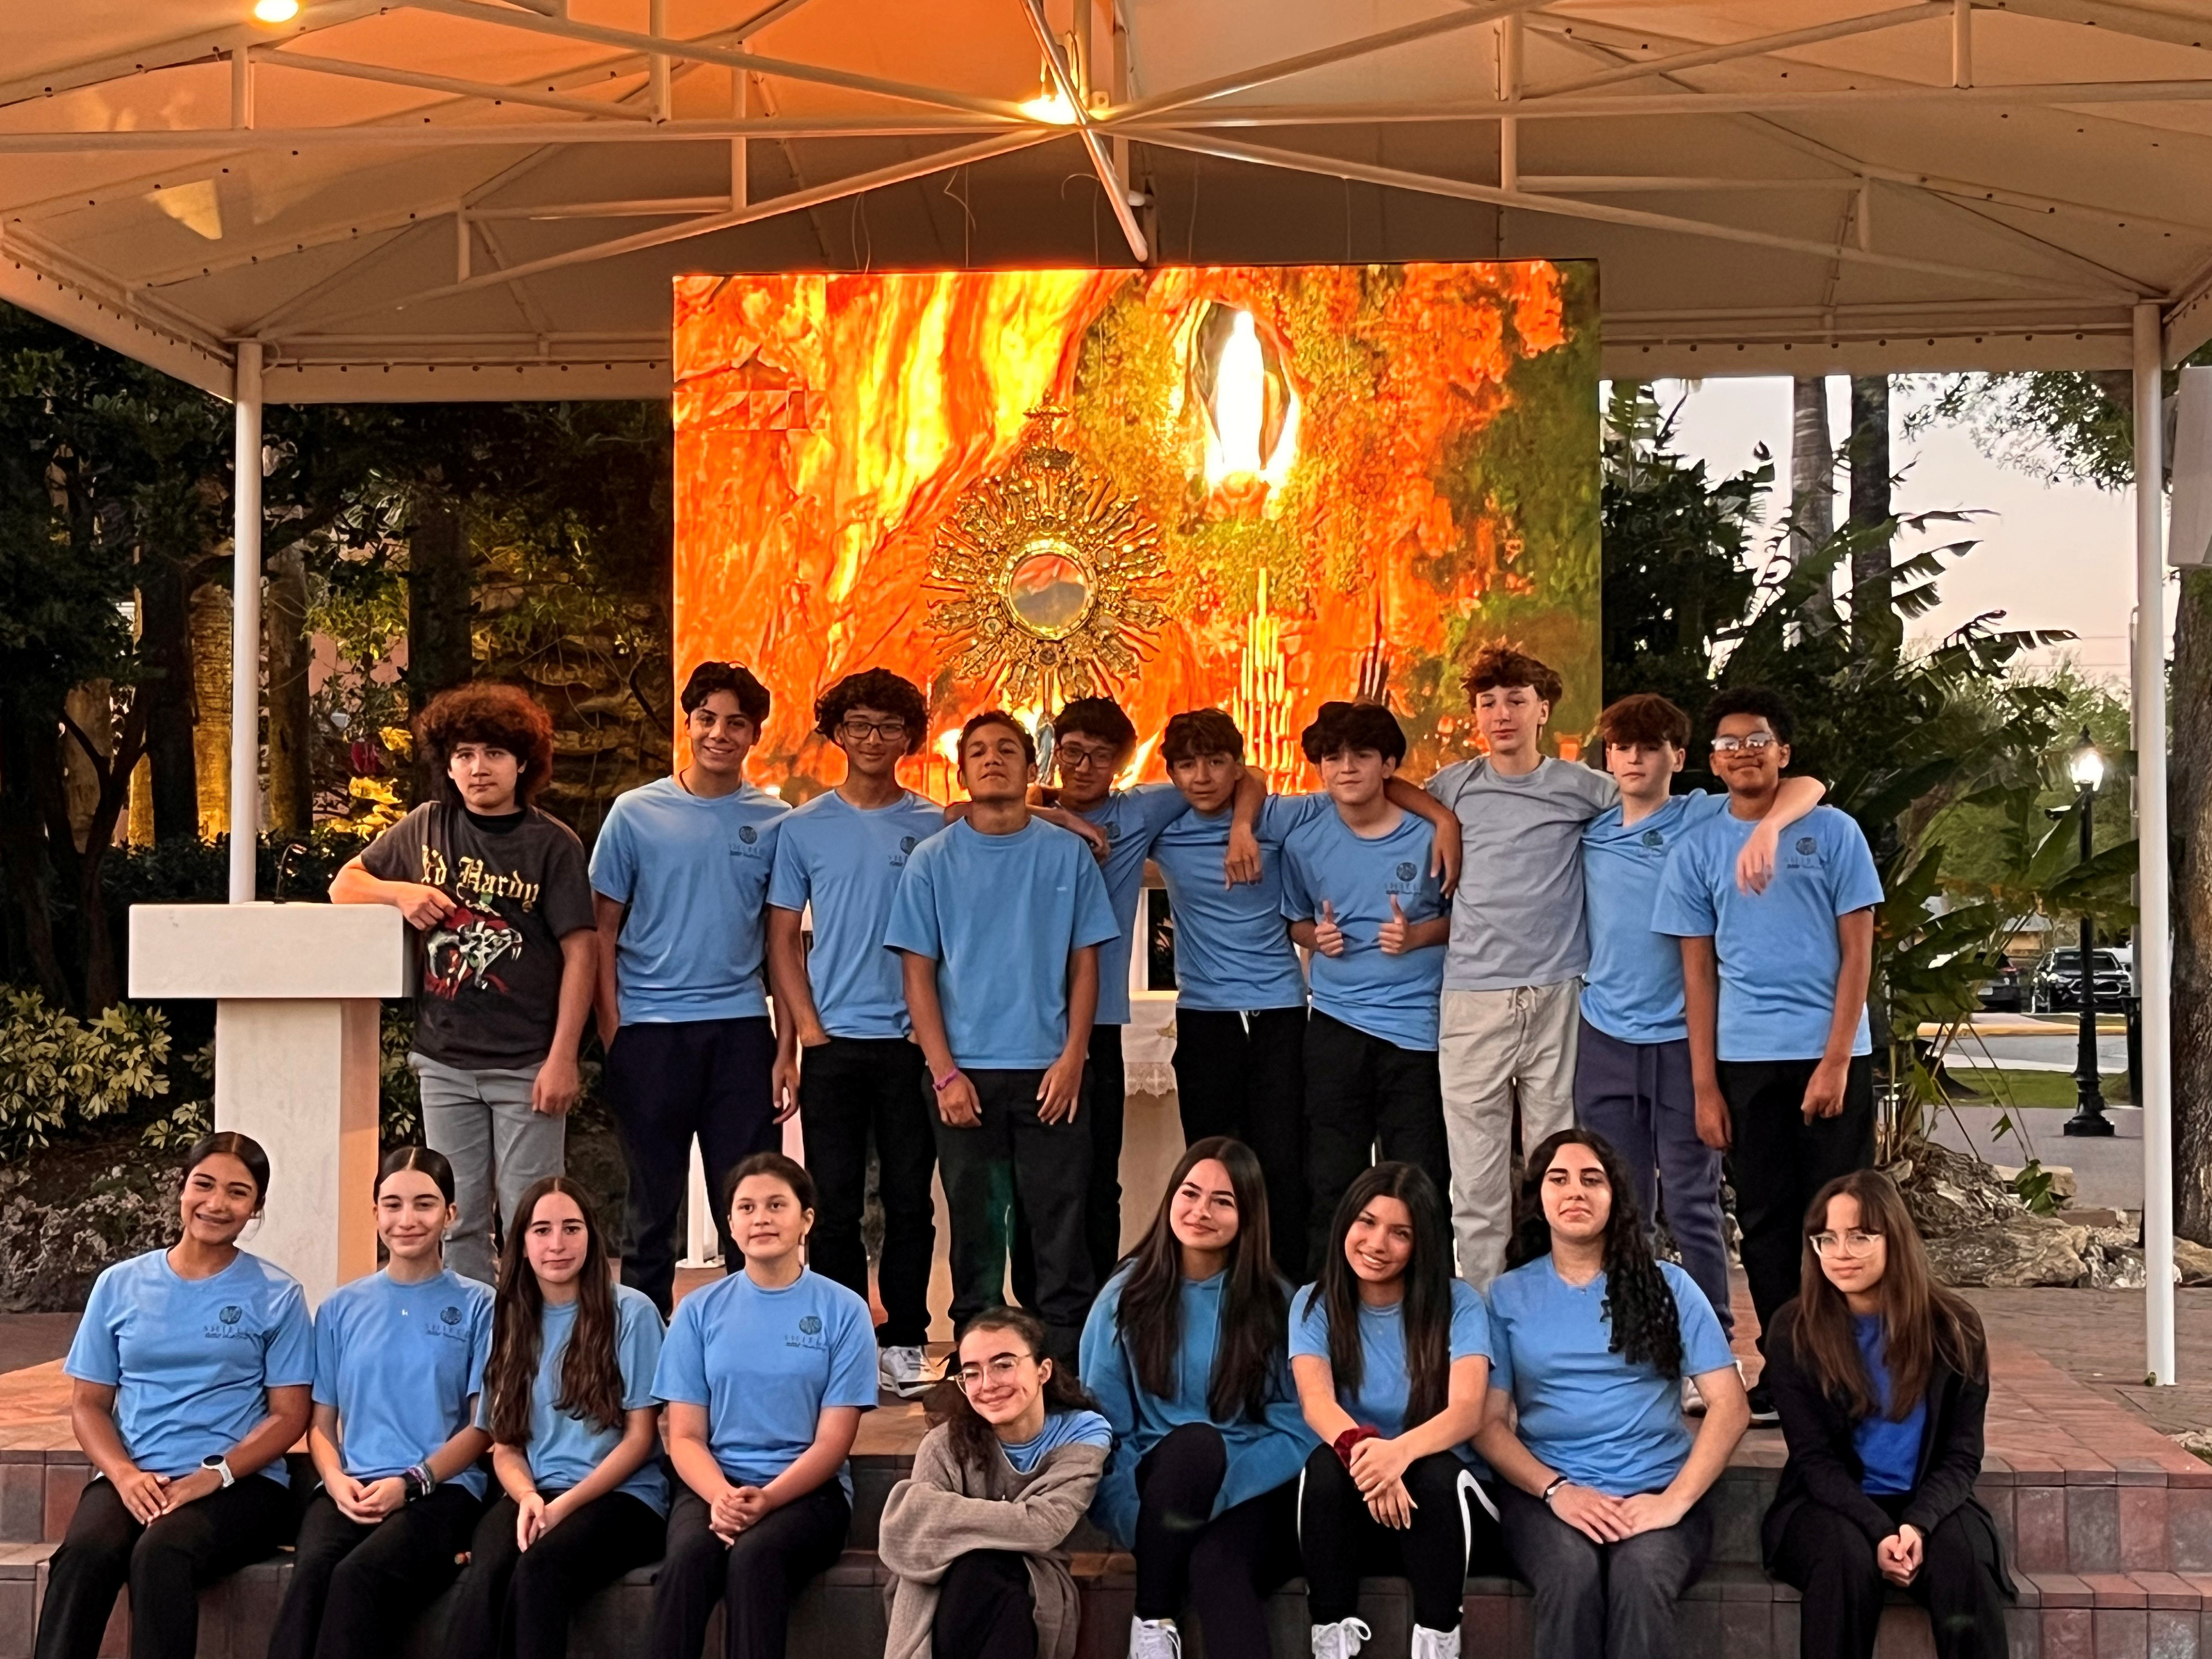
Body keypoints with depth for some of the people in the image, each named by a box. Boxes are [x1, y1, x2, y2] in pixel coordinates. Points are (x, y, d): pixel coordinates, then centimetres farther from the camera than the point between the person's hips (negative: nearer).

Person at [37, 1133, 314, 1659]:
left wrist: (213, 1475, -14)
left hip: (241, 1482, -2)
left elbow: (289, 1415, 2)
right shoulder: (120, 1285, 12)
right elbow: (88, 1403, 11)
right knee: (83, 1553, -32)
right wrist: (124, 1473, -9)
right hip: (133, 1479, 2)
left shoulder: (277, 1295, 5)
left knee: (161, 1554, -34)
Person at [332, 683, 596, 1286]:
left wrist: (563, 1058, -12)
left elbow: (580, 952, -7)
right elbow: (345, 885, 17)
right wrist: (399, 891, -6)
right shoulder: (425, 828, 8)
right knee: (456, 1221, 9)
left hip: (526, 1065, -4)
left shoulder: (552, 845, -4)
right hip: (444, 1061, 4)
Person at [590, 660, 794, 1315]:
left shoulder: (774, 823, 5)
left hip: (741, 1028, 1)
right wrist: (611, 1033, -4)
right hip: (650, 1030, -1)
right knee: (652, 1205, 8)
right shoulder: (636, 813, 2)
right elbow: (603, 928, 4)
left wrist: (786, 1047, 0)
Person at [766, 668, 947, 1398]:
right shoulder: (803, 829, 5)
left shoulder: (936, 827, 4)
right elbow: (782, 938, 5)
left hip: (913, 1042, 0)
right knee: (834, 1202, 4)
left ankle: (904, 1343, 14)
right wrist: (808, 1029, -3)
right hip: (833, 1042, 0)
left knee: (910, 1199, 5)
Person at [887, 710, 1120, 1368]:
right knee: (975, 1223, 7)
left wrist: (1072, 1057, -5)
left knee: (1061, 1221, 1)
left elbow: (1084, 963, 6)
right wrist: (945, 1072, -7)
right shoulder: (932, 861, 4)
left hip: (1051, 1071, 0)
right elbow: (918, 973, 2)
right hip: (967, 1073, 0)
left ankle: (1065, 1360, 9)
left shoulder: (1067, 854, 5)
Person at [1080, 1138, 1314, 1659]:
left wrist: (1206, 1493, -16)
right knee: (1193, 1441, -33)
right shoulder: (1126, 1297, 5)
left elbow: (1297, 1430, -3)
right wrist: (1138, 1519, -12)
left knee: (1216, 1566, -35)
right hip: (1155, 1485, 1)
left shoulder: (1276, 1304, 2)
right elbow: (1102, 1427, 3)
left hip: (1249, 1496, -1)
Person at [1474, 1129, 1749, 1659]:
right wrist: (1556, 1489, -12)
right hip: (1548, 1492, 0)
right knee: (1573, 1575, -34)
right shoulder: (1508, 1294, 10)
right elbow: (1488, 1421, 5)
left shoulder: (1667, 1286, 9)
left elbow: (1729, 1406, 3)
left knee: (1642, 1577, -35)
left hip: (1655, 1492, 0)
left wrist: (1675, 1500, -10)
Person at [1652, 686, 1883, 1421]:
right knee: (1765, 1220, 5)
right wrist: (1705, 1083, 3)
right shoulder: (1699, 849, 9)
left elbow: (1857, 951, 0)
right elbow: (1698, 970, 9)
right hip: (1746, 1058, 2)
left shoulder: (1832, 832, 3)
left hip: (1832, 1054, -2)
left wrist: (1835, 1061, -9)